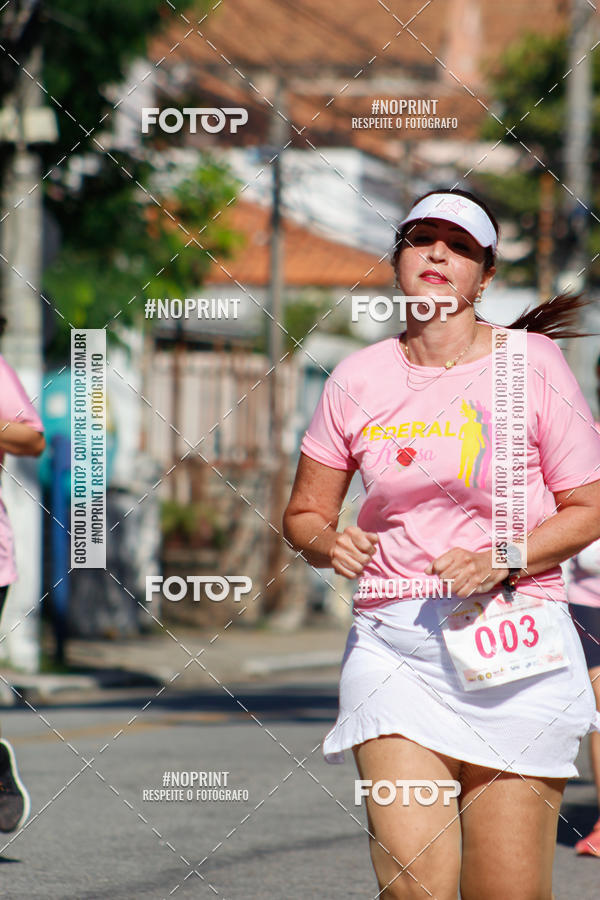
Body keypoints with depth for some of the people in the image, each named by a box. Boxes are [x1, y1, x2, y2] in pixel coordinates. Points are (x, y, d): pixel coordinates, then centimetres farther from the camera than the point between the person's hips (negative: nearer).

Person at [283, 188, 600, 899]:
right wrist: (330, 545, -7)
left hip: (514, 648, -1)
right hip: (391, 644, 1)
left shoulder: (531, 362, 1)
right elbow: (304, 513, 15)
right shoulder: (359, 378, 7)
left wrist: (499, 562, -15)